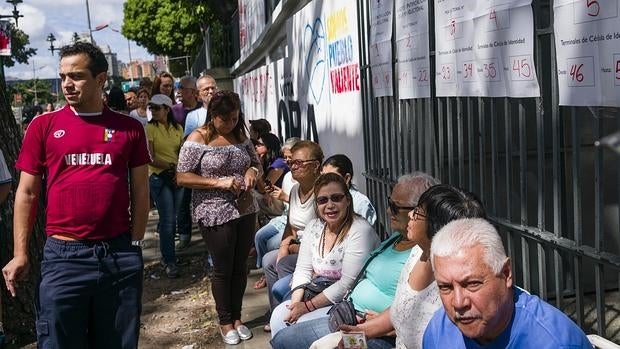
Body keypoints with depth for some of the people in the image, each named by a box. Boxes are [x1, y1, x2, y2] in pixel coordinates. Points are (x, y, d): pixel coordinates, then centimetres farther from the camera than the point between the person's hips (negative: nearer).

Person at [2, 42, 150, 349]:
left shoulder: (129, 128, 4)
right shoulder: (43, 126, 2)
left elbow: (140, 191, 7)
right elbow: (27, 193, 4)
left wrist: (135, 245, 2)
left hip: (120, 254, 1)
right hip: (63, 255, -1)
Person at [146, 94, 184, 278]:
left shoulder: (177, 128, 7)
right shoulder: (150, 128, -6)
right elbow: (150, 158, -11)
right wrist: (171, 166, -14)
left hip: (177, 177, 5)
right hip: (159, 178, -4)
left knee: (171, 219, 11)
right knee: (168, 220, -5)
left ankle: (166, 254, 25)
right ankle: (169, 262, 3)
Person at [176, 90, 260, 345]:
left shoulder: (240, 136, 7)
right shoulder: (198, 138, -10)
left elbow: (256, 163, 18)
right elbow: (182, 177, -13)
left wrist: (252, 171, -7)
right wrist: (218, 182, -22)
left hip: (245, 211, 5)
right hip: (215, 215, -5)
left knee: (240, 266, 13)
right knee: (223, 269, 7)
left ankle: (237, 317, 30)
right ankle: (225, 321, 25)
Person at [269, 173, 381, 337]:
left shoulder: (360, 231, -20)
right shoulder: (313, 226, 4)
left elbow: (348, 283, -23)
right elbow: (303, 270, 5)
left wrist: (308, 306, -20)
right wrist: (296, 303, -12)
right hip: (320, 295, 7)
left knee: (302, 324, -23)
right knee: (279, 315, -8)